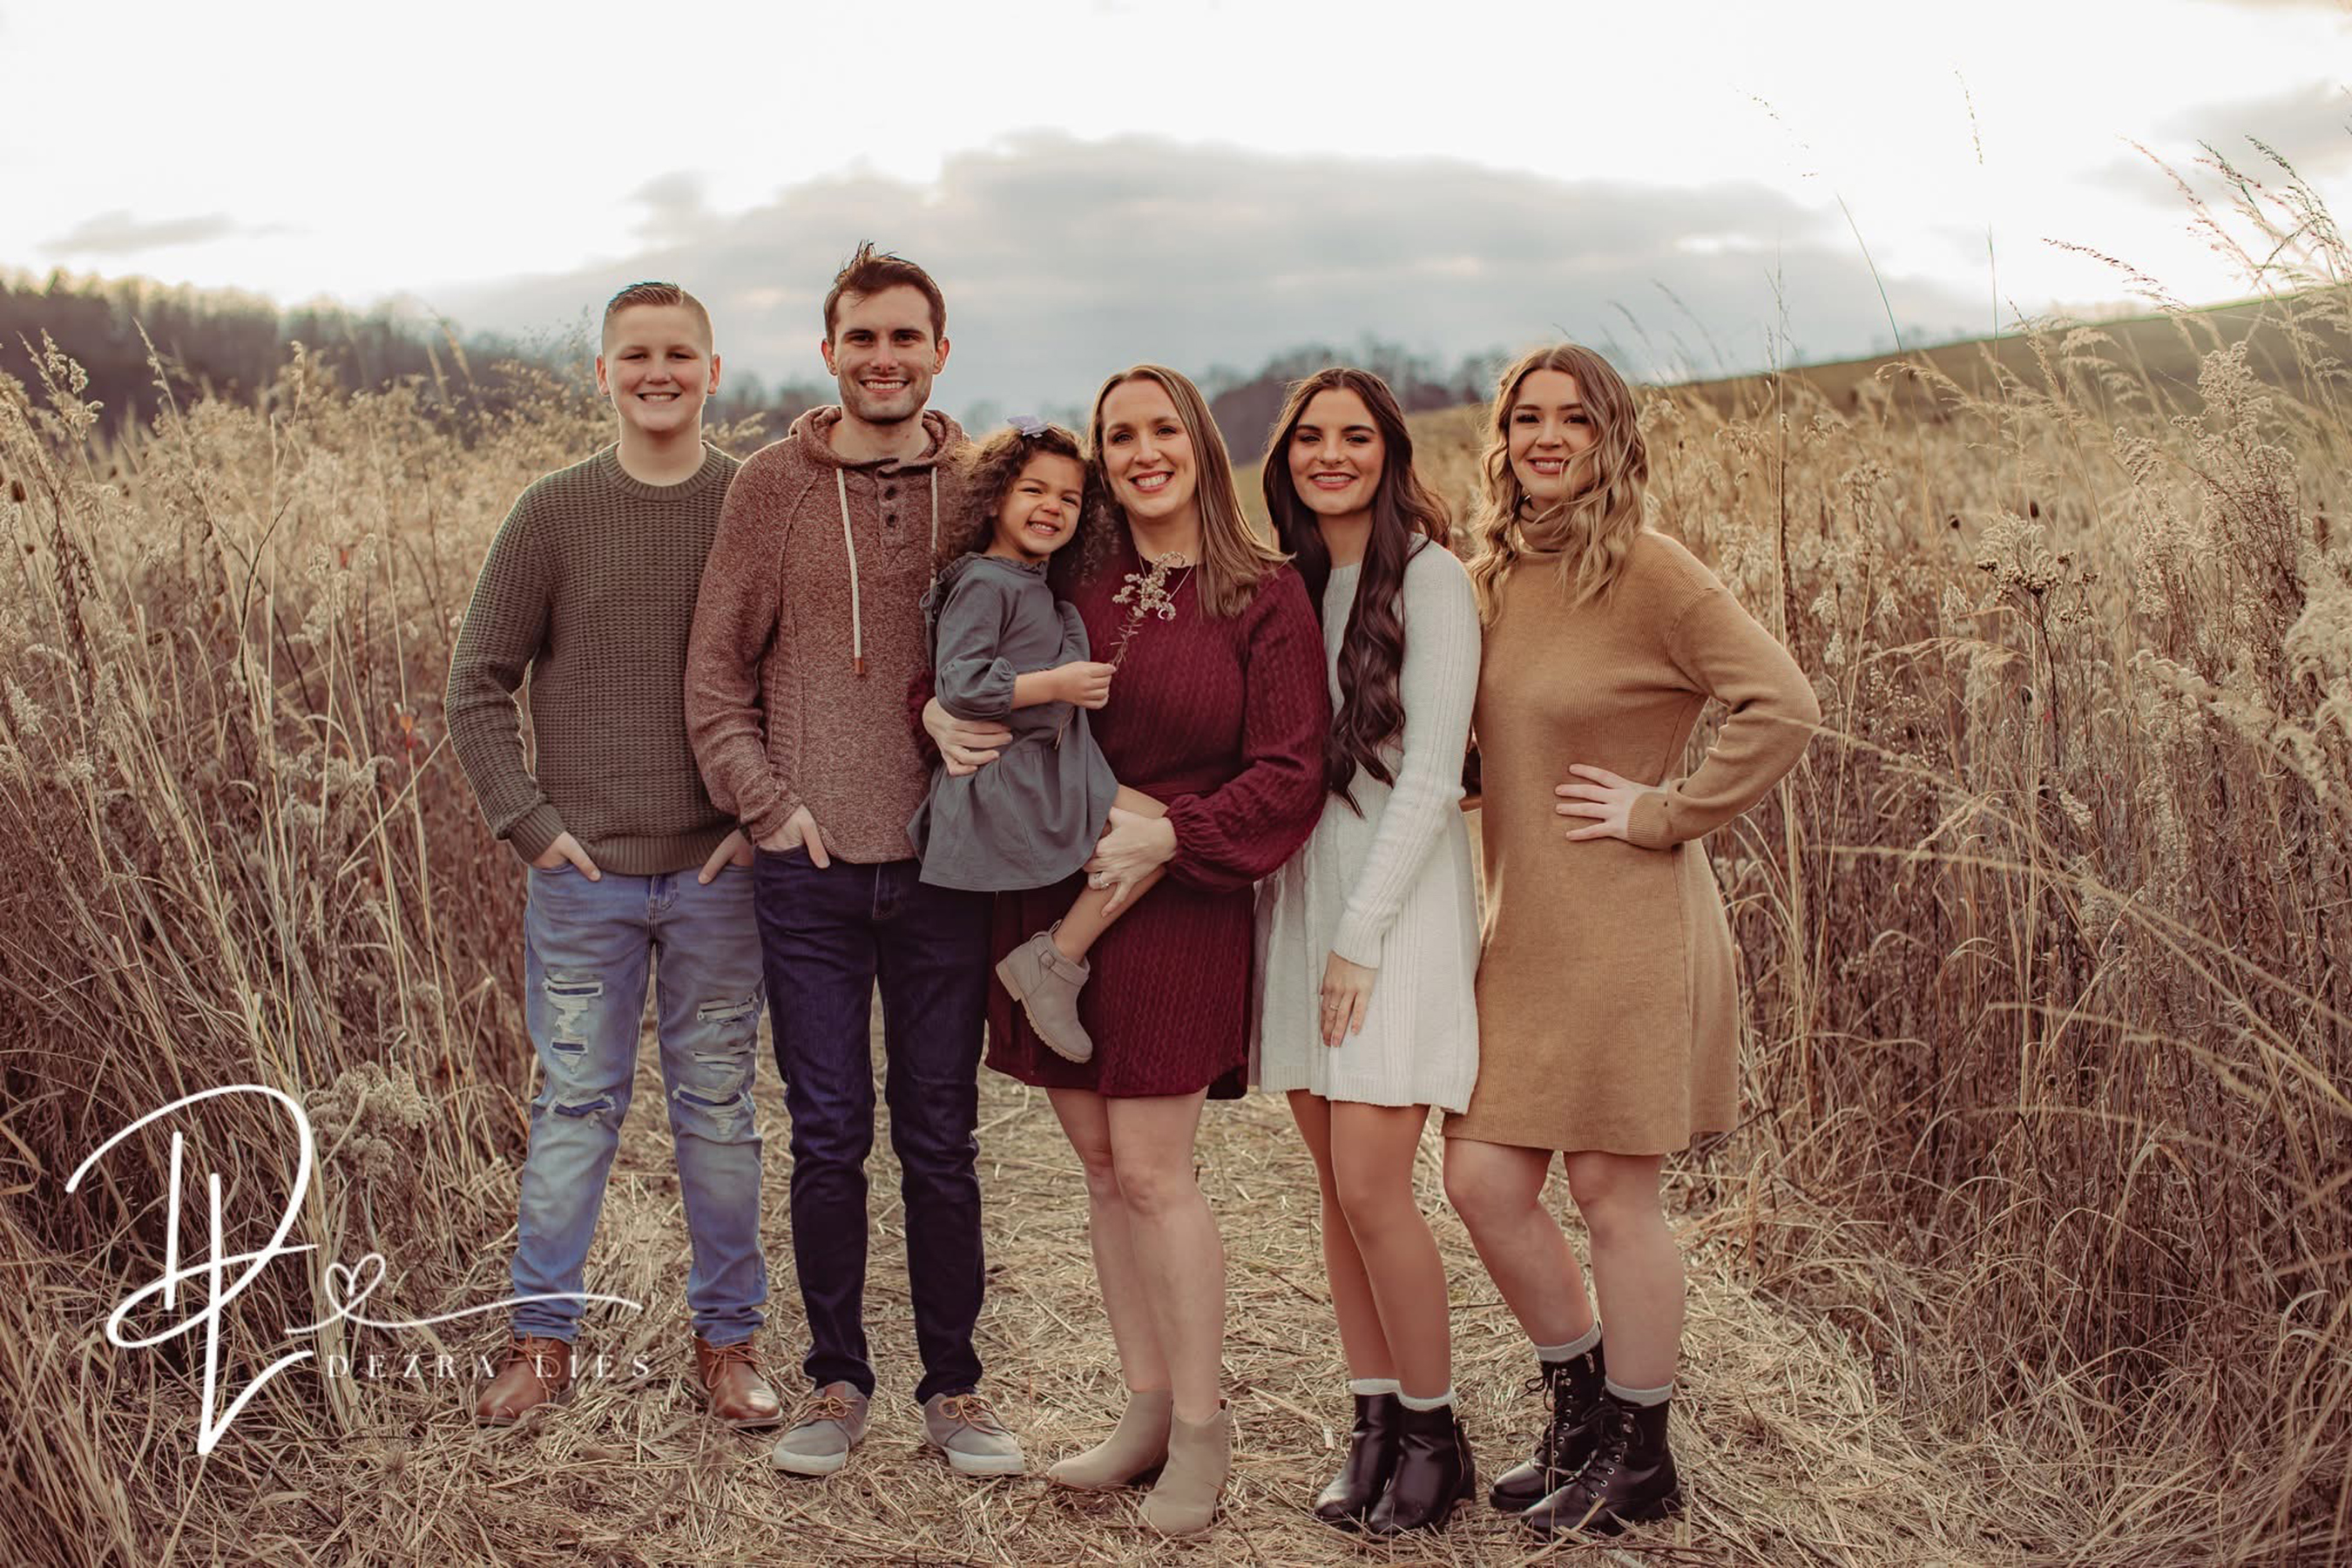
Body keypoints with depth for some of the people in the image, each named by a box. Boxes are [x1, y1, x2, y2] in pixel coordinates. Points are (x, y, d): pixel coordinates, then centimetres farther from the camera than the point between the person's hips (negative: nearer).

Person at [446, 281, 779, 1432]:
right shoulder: (553, 513, 1)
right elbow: (477, 686, 4)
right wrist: (530, 821, -4)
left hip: (720, 872, 0)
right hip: (582, 869, 0)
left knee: (718, 1106, 9)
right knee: (574, 1102, 7)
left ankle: (727, 1338, 22)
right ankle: (541, 1337, 21)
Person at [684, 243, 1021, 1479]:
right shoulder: (774, 485, 2)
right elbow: (716, 667, 4)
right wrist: (766, 802, -5)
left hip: (947, 865, 1)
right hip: (810, 868, 0)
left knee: (941, 1140, 8)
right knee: (829, 1138, 5)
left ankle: (952, 1387, 21)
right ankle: (835, 1380, 22)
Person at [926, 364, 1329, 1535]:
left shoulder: (1265, 596, -3)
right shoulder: (1070, 580, 7)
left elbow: (1290, 772, -6)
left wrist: (1170, 835, -18)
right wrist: (943, 709, -4)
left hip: (1175, 906, -4)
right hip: (1050, 900, 5)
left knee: (1151, 1170, -5)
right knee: (1100, 1167, 10)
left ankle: (1201, 1429, 12)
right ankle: (1146, 1409, 24)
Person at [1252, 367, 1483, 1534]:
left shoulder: (1427, 576, -7)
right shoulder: (1281, 581, 12)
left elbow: (1430, 772, -12)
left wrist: (1362, 933, -15)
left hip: (1396, 900, -6)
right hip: (1295, 896, 6)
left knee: (1372, 1189, -8)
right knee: (1336, 1188, 8)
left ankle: (1435, 1436, 10)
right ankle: (1374, 1423, 20)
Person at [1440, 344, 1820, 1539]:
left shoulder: (1647, 570, -11)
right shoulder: (1491, 576, 9)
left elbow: (1782, 705, -19)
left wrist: (1665, 812, -15)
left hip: (1626, 931, -7)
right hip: (1519, 924, 7)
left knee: (1611, 1191, 3)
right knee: (1482, 1181, 6)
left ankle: (1638, 1460, 23)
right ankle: (1579, 1409, 29)